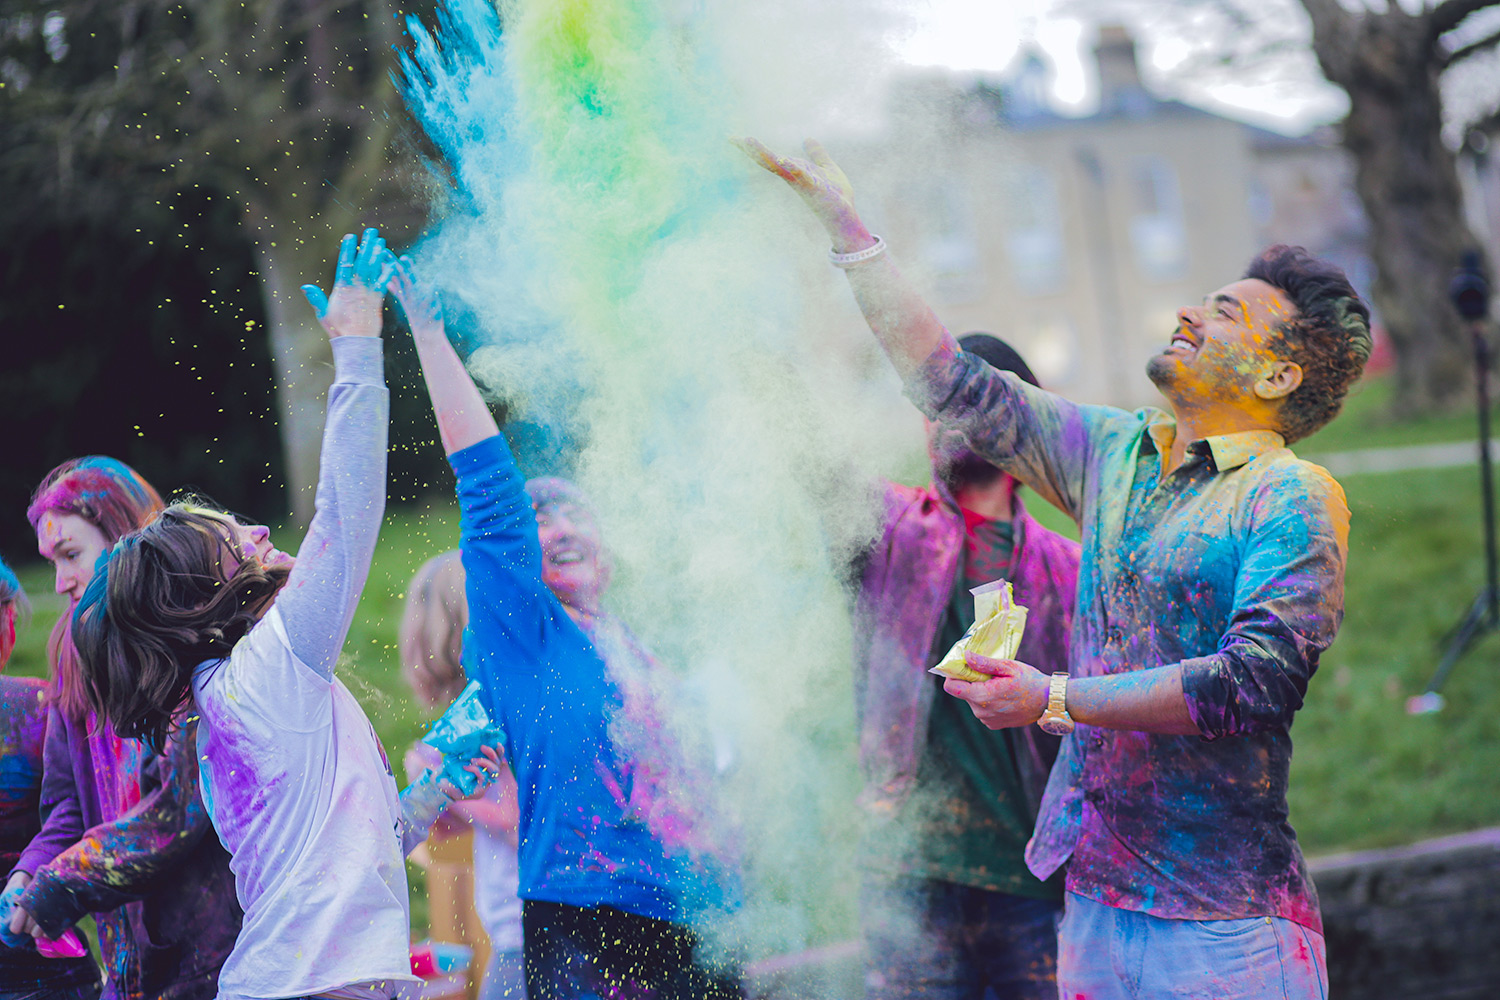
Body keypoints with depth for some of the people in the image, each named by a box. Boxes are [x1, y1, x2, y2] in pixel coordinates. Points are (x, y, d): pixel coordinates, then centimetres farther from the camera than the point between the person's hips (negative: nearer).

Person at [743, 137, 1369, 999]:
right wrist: (842, 218, 16)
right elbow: (953, 384, 17)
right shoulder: (1116, 454, 12)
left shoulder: (1296, 498, -8)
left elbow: (1257, 678, -19)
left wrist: (1055, 700, -19)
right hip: (1095, 897, 6)